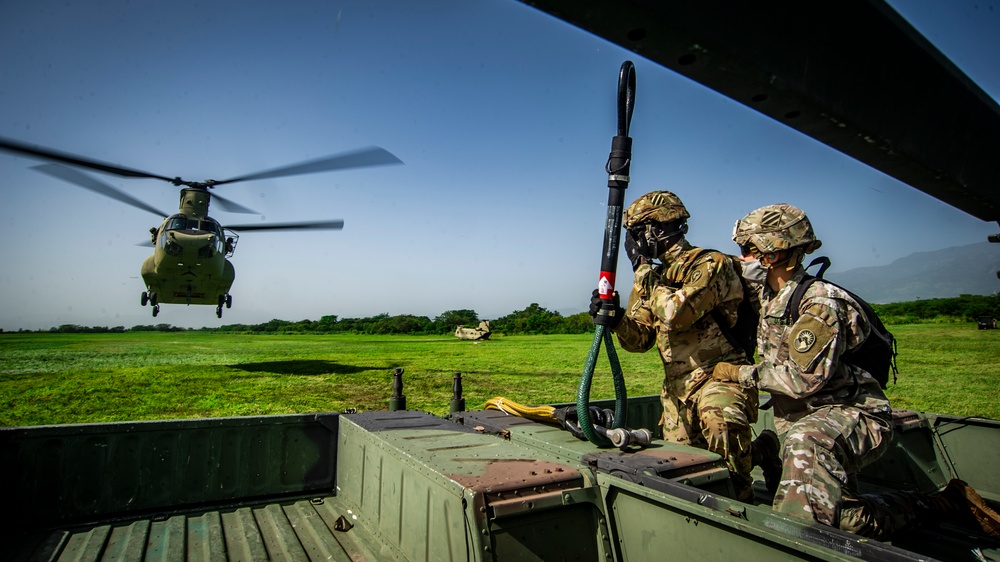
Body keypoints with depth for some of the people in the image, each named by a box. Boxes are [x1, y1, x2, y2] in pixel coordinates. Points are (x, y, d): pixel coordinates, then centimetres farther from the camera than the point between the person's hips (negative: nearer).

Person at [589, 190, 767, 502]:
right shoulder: (656, 274, 11)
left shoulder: (710, 264, -11)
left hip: (718, 376, -7)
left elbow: (675, 314, -28)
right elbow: (640, 339, 7)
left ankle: (739, 500, -13)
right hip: (677, 387, 7)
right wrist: (615, 316, -13)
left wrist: (644, 269, -16)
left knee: (721, 426, -35)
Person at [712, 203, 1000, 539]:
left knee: (806, 440, -40)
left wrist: (740, 373, -18)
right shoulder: (767, 296, 6)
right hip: (802, 420, 9)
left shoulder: (819, 300, -19)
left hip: (852, 414, -9)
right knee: (847, 519, 9)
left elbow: (804, 378, -26)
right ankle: (946, 503, 21)